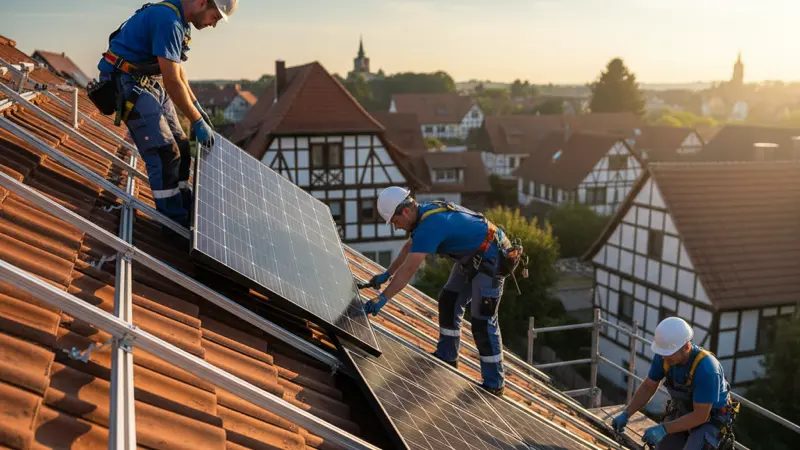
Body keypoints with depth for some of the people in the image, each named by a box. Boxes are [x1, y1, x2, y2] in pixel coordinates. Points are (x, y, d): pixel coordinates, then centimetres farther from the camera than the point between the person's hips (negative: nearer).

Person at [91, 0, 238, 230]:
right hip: (127, 82, -10)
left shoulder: (180, 20, 9)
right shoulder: (168, 20, -24)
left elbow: (177, 69, 20)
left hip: (151, 82, 10)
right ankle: (177, 225, -5)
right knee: (165, 154, -13)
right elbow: (172, 82, -25)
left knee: (181, 148, 8)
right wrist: (197, 121, -19)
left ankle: (188, 214, 17)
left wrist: (196, 105, 16)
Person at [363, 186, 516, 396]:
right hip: (470, 258, 11)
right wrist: (386, 275, 20)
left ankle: (494, 384, 3)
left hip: (490, 259, -10)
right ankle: (447, 357, 30)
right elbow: (408, 247, 19)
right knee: (448, 301, 16)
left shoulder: (430, 225, -28)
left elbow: (408, 270, -30)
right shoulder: (425, 212, 3)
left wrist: (382, 299, -26)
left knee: (483, 321, -8)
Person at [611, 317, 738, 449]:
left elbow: (700, 416, -29)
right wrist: (626, 414, -12)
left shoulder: (705, 368, -35)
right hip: (682, 412, 5)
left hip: (712, 419, -5)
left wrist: (663, 429, -33)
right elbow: (648, 387, -3)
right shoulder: (664, 354, -17)